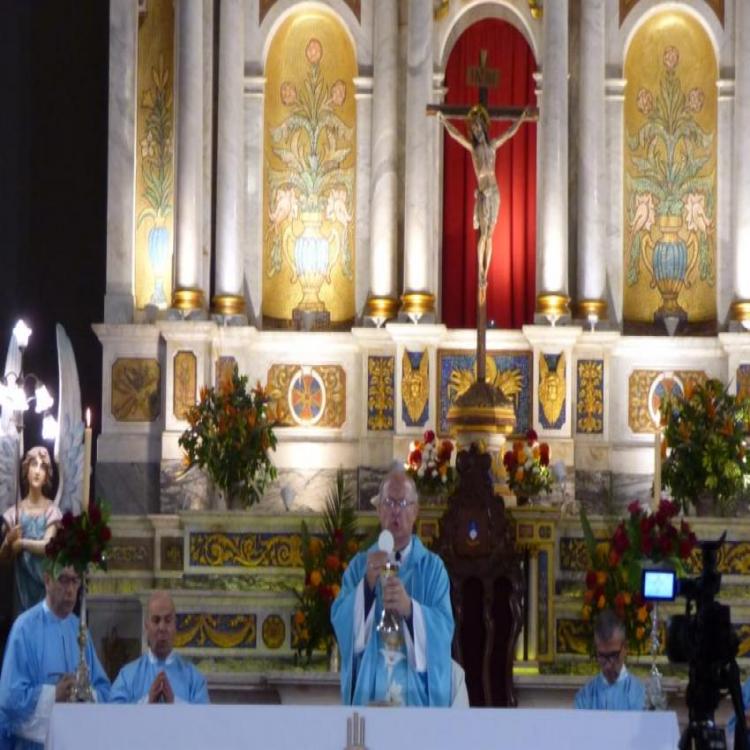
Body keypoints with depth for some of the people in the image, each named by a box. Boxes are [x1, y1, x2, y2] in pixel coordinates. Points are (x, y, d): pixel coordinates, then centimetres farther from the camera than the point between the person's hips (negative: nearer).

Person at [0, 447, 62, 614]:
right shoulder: (15, 512, 4)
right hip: (22, 583, 2)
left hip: (44, 581, -2)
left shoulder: (51, 510, -3)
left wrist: (20, 543, -5)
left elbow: (47, 546, -13)